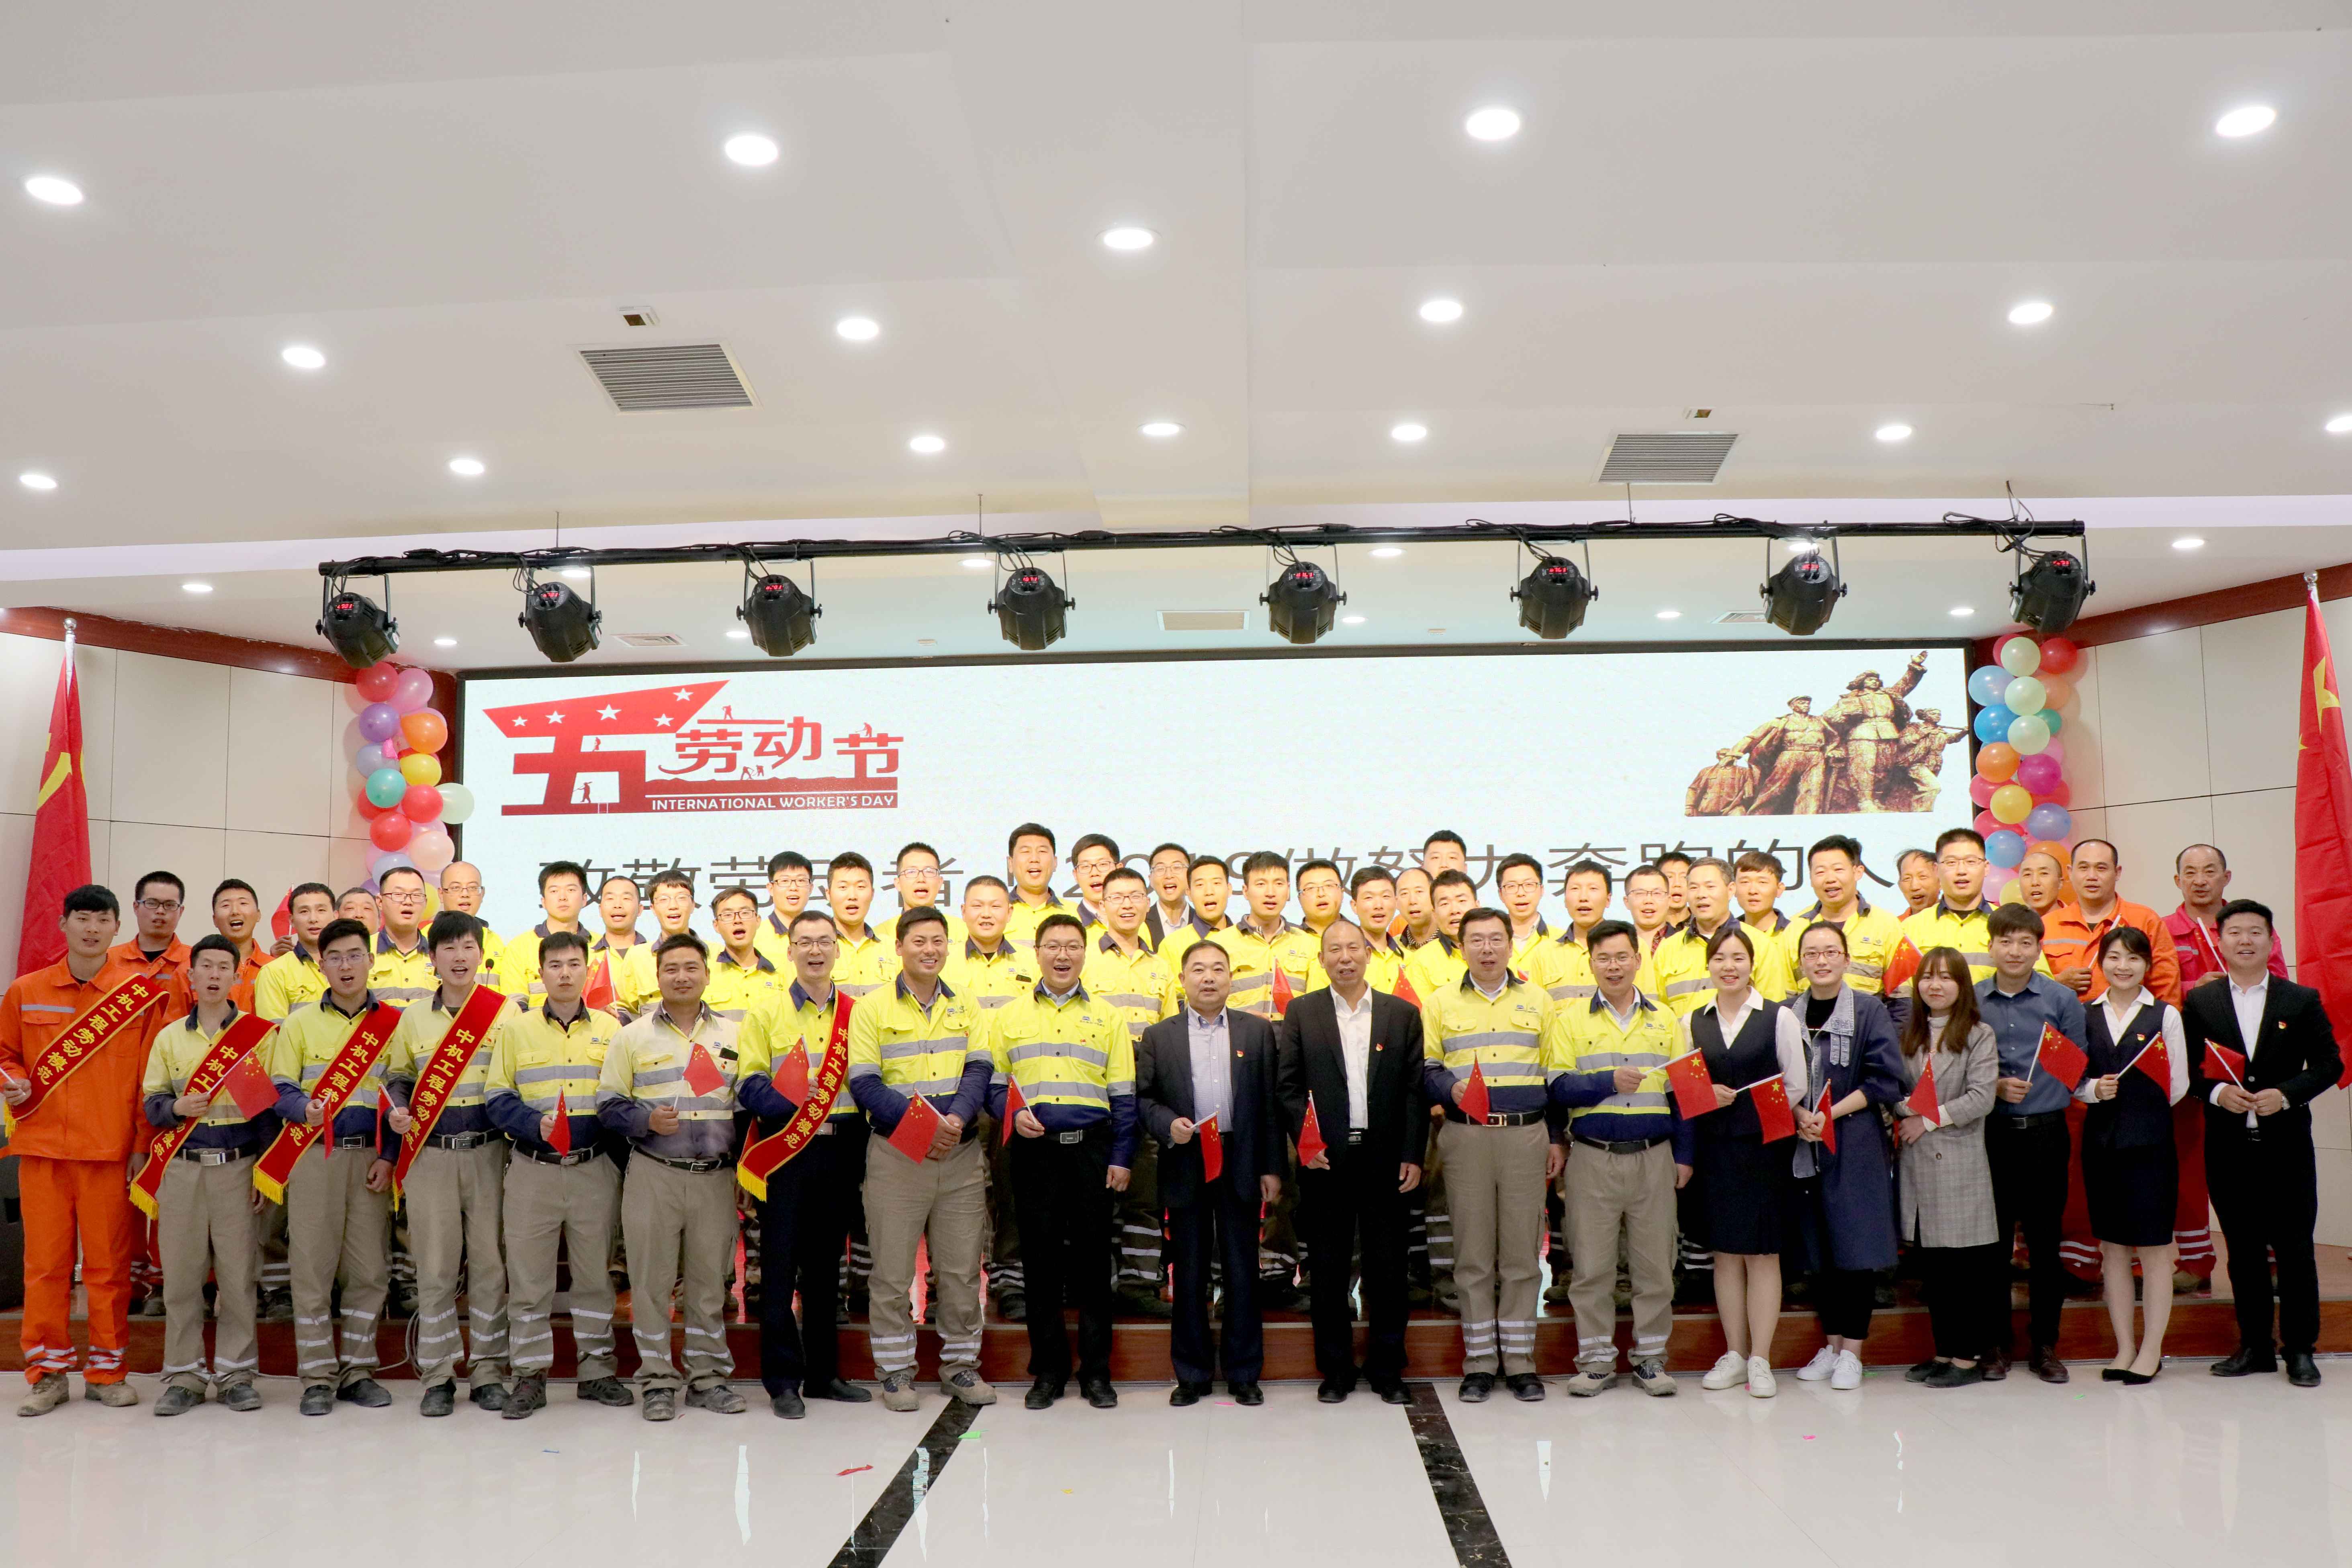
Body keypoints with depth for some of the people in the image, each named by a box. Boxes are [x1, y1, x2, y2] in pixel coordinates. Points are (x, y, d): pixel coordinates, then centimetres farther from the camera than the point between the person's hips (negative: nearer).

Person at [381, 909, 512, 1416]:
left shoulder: (505, 1013, 2)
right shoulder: (414, 1017, 8)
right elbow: (398, 1078, 16)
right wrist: (397, 1113, -4)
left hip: (489, 1152, -1)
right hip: (430, 1154, 1)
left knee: (490, 1261, 3)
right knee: (435, 1266, 2)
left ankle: (488, 1372, 13)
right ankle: (437, 1375, 12)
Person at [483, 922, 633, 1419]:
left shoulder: (611, 1029, 7)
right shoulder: (515, 1028, 5)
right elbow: (496, 1097, 0)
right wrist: (535, 1124, -16)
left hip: (595, 1170, 1)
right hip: (533, 1170, -1)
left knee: (595, 1273, 8)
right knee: (528, 1277, 2)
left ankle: (597, 1371, 19)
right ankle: (530, 1377, 13)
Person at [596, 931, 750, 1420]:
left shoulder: (732, 1036, 10)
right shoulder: (633, 1037, 6)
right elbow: (609, 1105, 3)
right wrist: (647, 1120, -16)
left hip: (716, 1177, 2)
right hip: (653, 1177, -1)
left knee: (710, 1279, 7)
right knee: (652, 1279, 2)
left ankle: (709, 1375, 18)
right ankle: (657, 1380, 12)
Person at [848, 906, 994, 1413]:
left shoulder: (966, 1008, 11)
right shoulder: (872, 1009, 0)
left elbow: (980, 1070, 1)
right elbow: (865, 1083, -8)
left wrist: (958, 1117, -18)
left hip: (961, 1153, 3)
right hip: (896, 1155, -3)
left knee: (962, 1266, 8)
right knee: (893, 1268, 2)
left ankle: (960, 1364, 20)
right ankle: (896, 1371, 14)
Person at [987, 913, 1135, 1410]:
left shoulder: (1107, 1017, 9)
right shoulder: (1008, 1016, 10)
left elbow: (1123, 1095, 7)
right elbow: (992, 1083, 9)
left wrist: (1121, 1158, 0)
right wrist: (1014, 1114, -10)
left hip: (1091, 1149, 0)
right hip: (1035, 1150, 0)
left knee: (1092, 1257, 3)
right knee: (1041, 1258, 4)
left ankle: (1096, 1372, 13)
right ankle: (1048, 1370, 15)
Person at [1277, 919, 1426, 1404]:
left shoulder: (1403, 1015, 7)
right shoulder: (1302, 1013, 6)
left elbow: (1415, 1090, 4)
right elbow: (1286, 1085, 3)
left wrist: (1412, 1156, -2)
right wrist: (1306, 1140, -9)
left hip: (1384, 1159, 0)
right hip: (1325, 1159, 0)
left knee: (1387, 1268, 5)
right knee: (1327, 1269, 5)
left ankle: (1387, 1372, 17)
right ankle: (1335, 1370, 17)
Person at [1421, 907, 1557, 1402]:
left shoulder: (1537, 1002, 11)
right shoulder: (1439, 1004, 8)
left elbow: (1555, 1074, 11)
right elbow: (1426, 1069, 6)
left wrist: (1558, 1139, 7)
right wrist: (1451, 1088, -14)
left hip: (1526, 1137, 1)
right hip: (1466, 1137, 0)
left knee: (1521, 1253, 2)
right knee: (1473, 1254, 2)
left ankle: (1520, 1362, 11)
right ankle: (1479, 1364, 10)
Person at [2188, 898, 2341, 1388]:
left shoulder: (2302, 1000, 3)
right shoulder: (2199, 1003, 5)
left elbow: (2328, 1064, 2)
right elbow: (2186, 1068, 5)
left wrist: (2285, 1094, -13)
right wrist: (2216, 1092, -13)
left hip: (2286, 1145, -1)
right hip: (2227, 1147, 1)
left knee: (2294, 1248, 3)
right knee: (2243, 1250, 9)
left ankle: (2300, 1348, 15)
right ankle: (2255, 1345, 19)